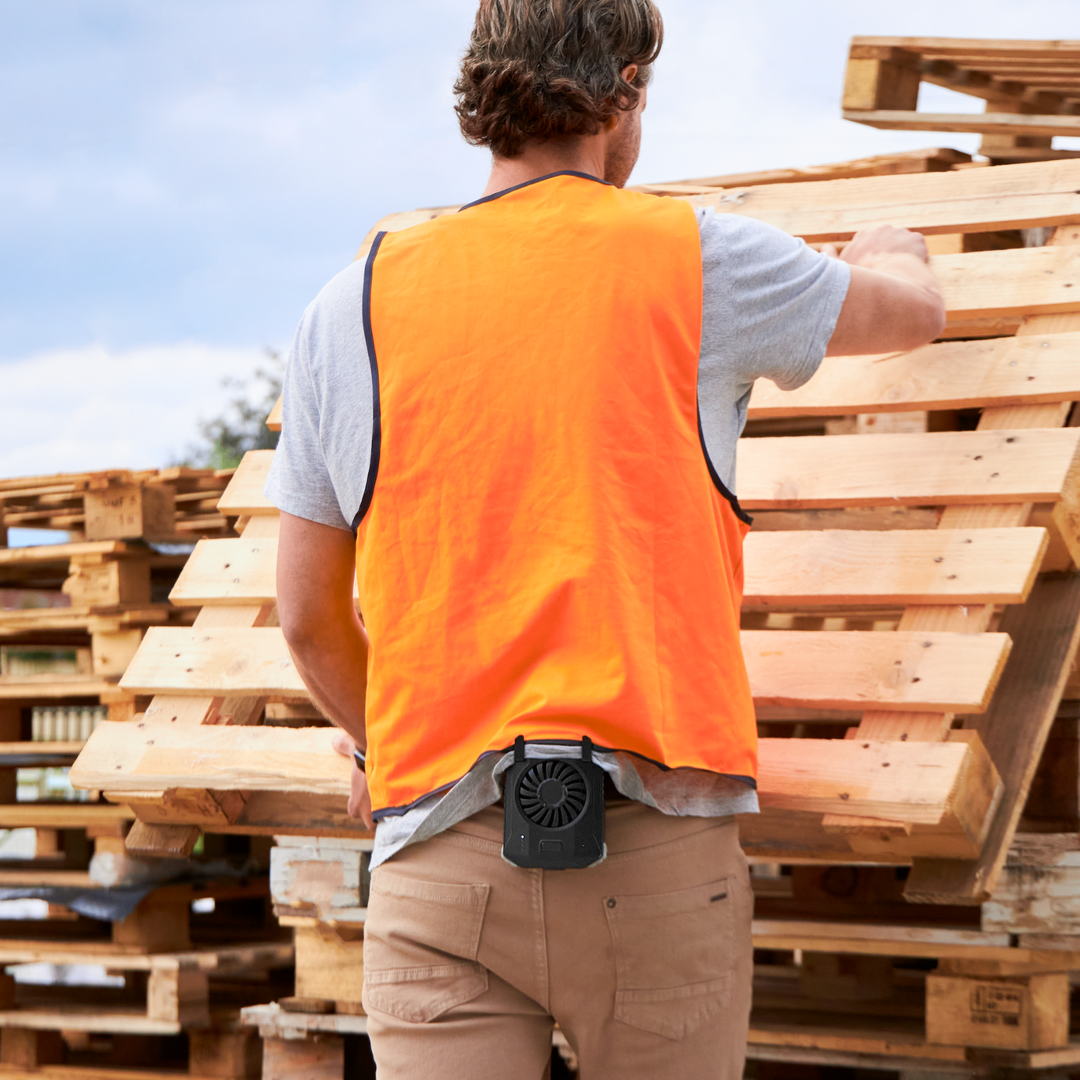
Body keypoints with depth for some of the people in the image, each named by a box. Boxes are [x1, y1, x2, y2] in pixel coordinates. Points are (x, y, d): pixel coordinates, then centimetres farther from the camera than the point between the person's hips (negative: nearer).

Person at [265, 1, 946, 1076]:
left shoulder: (350, 308, 8)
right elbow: (912, 311, 24)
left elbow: (308, 620, 14)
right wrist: (890, 252, 49)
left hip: (439, 861, 1)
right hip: (655, 846, -1)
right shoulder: (698, 261, 4)